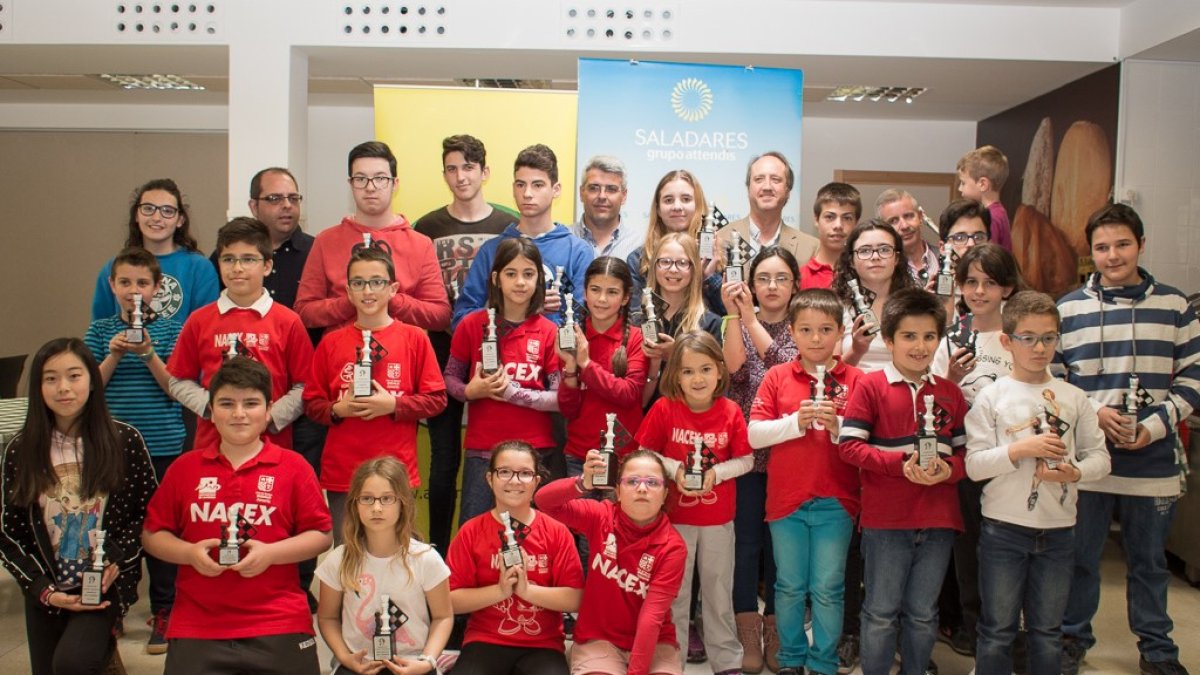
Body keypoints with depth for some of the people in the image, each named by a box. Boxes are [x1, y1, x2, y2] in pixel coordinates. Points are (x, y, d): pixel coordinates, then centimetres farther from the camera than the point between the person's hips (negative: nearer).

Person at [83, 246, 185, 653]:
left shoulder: (170, 331, 1)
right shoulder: (100, 331, 7)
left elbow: (177, 389, -4)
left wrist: (149, 353, -17)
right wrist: (114, 355, -12)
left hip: (162, 446, -2)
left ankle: (163, 614, 15)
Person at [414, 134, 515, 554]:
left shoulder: (508, 227, 5)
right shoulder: (427, 229, 6)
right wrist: (444, 320, -9)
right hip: (443, 359, 0)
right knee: (444, 459, 6)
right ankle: (438, 549, 20)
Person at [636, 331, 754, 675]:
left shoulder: (730, 412, -8)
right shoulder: (664, 408, -11)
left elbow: (746, 459, -3)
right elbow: (644, 454, -5)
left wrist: (717, 472, -18)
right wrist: (674, 469, -19)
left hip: (719, 517, 1)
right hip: (674, 516, -1)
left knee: (719, 589, 15)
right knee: (673, 591, 11)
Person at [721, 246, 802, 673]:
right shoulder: (738, 324, 6)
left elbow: (787, 367, -15)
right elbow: (734, 370, -13)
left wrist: (750, 318, -15)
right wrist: (735, 315, -17)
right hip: (746, 448, 0)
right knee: (746, 540, 1)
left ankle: (775, 630, 21)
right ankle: (748, 634, 12)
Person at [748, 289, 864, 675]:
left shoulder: (855, 380, -1)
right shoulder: (777, 377, 1)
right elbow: (754, 435, -5)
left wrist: (837, 426, -22)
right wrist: (795, 422, -18)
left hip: (836, 501, -1)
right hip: (786, 498, 1)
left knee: (828, 590, 8)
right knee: (789, 587, 13)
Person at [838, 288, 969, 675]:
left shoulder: (950, 393, 8)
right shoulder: (871, 387, -5)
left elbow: (964, 450, 9)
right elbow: (848, 445, -11)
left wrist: (949, 469, -12)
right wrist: (902, 463, -20)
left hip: (938, 519, 4)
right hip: (885, 520, -4)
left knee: (923, 614, 16)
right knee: (881, 613, 8)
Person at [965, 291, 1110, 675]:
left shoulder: (1073, 397, 4)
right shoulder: (992, 397, -4)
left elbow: (1100, 456, 4)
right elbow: (974, 465, -10)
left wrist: (1074, 472, -15)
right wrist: (1022, 449, -22)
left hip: (1058, 529, 3)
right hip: (1004, 528, -3)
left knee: (1048, 632, 15)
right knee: (998, 631, 8)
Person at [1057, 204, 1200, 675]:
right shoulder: (1068, 309, 2)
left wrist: (1156, 425, -10)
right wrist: (1092, 413, -11)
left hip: (1153, 459, 1)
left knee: (1149, 560, 14)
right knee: (1080, 557, 10)